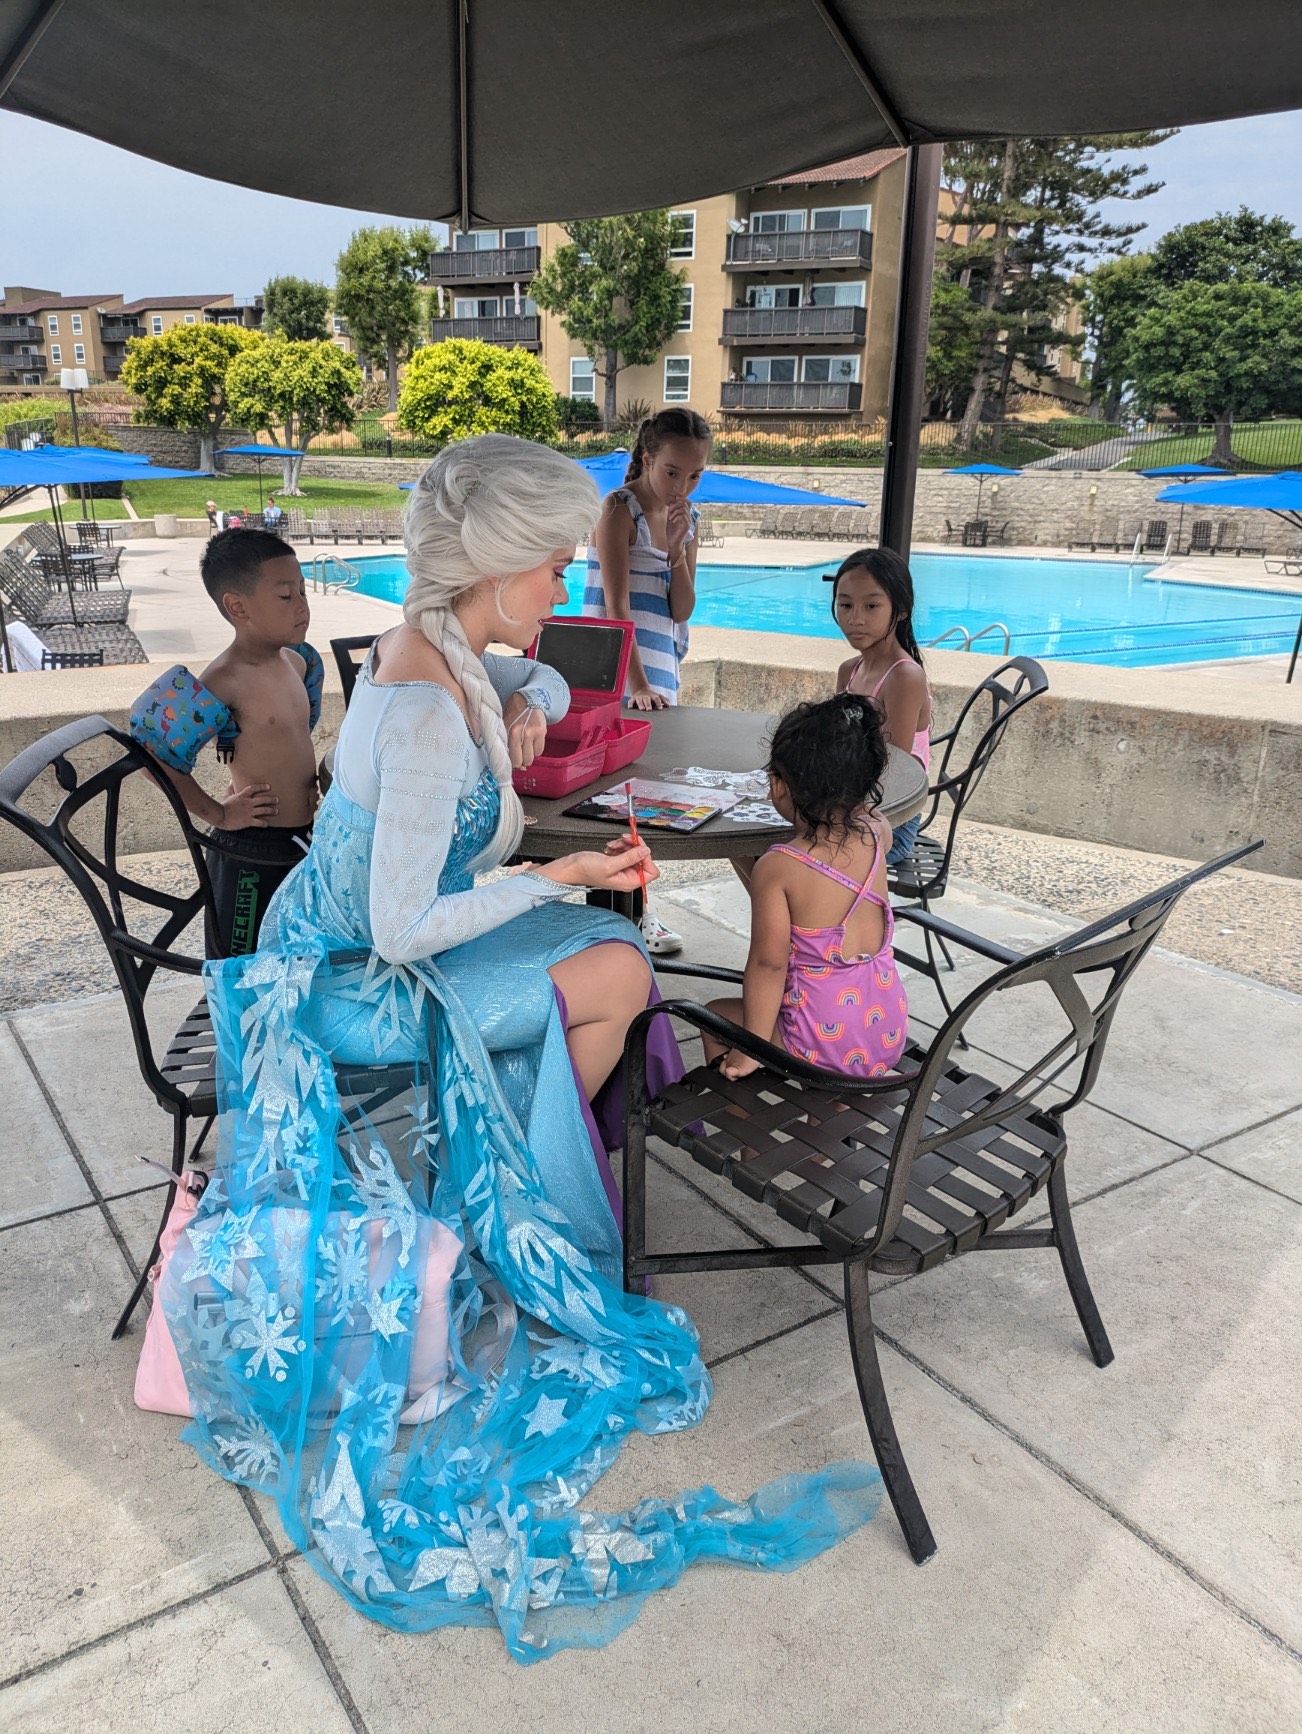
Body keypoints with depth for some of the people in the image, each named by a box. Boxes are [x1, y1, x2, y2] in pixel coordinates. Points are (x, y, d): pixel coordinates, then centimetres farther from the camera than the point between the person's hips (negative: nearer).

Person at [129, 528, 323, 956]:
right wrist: (216, 813, -16)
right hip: (251, 856, -7)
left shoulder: (295, 662, 2)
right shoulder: (224, 683, -22)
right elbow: (154, 753, -19)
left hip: (303, 844, 8)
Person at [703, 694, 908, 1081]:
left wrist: (750, 1051, -13)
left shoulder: (776, 868, -19)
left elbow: (769, 963, -19)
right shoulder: (875, 836, -4)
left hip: (822, 1046, -6)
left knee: (717, 1016, 18)